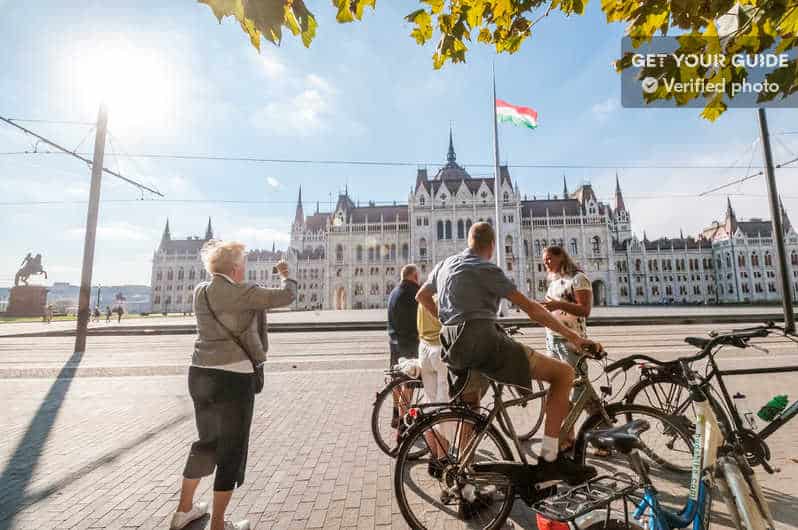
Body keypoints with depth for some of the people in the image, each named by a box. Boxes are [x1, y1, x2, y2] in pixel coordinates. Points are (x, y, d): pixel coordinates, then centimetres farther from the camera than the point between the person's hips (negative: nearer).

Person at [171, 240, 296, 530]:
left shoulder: (200, 292, 4)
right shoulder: (241, 293, -18)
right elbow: (285, 296, -13)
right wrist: (285, 275, 4)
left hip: (200, 374, 8)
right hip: (233, 378, -8)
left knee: (207, 441, 27)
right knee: (232, 450, 10)